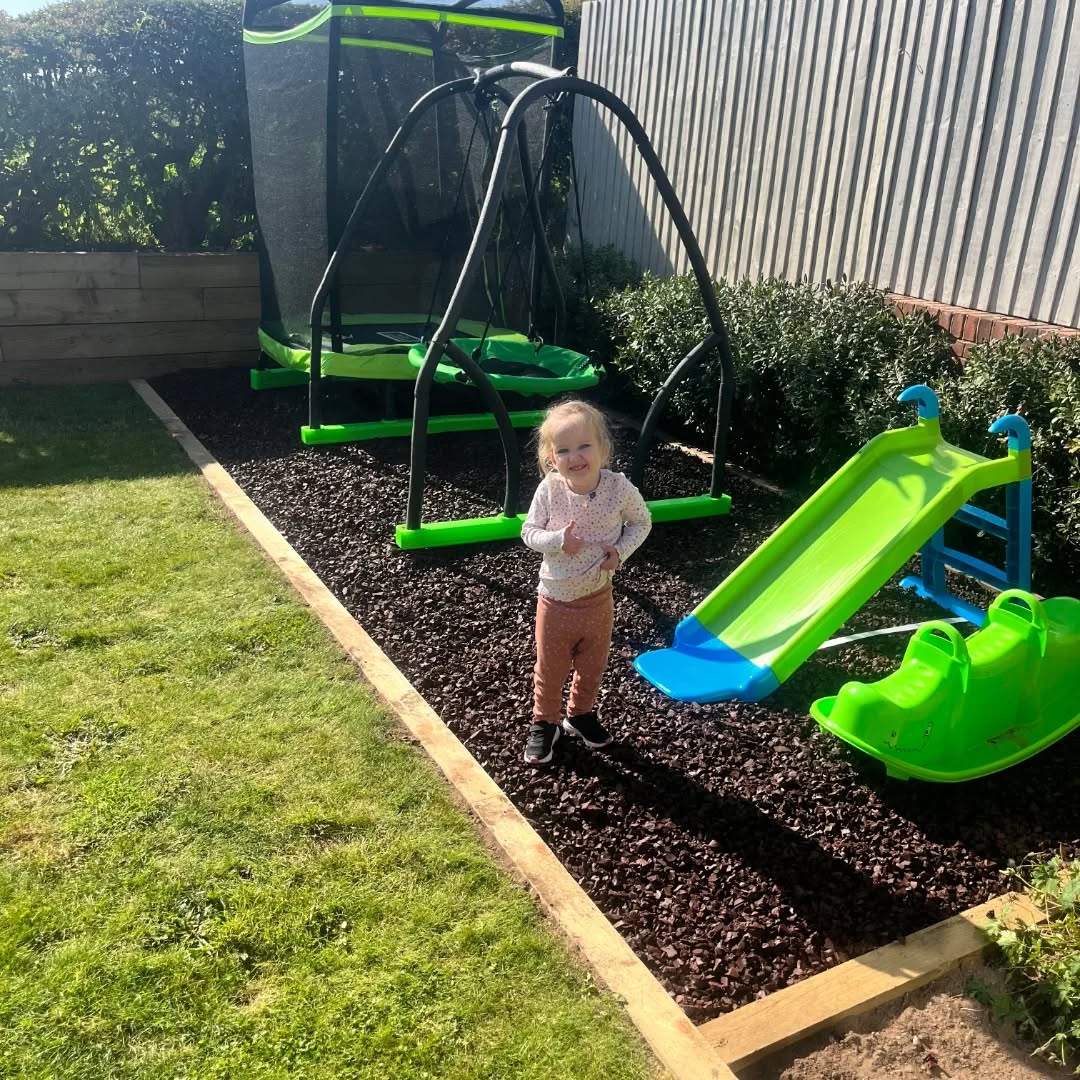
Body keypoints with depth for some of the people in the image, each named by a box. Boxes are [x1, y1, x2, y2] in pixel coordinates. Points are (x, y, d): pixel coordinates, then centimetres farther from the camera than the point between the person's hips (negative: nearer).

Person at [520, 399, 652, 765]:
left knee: (593, 664, 22)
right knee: (550, 668, 16)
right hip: (555, 600, -1)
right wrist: (557, 540, -28)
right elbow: (529, 532, -9)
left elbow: (641, 522, -2)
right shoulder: (549, 489, -19)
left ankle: (580, 713, 48)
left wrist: (621, 551, -18)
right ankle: (544, 722, 39)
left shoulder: (618, 488, -19)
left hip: (598, 597, 1)